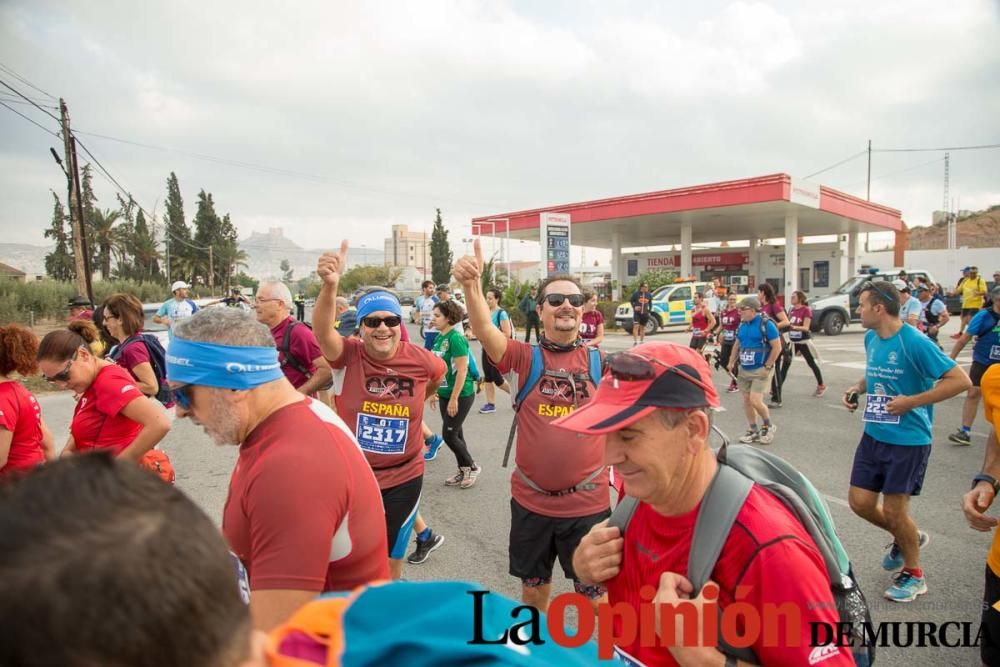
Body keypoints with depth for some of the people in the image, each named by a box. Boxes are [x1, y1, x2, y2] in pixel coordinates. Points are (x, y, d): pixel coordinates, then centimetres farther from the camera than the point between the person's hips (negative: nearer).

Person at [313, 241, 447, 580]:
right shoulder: (351, 354, -17)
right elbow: (322, 331, -39)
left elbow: (439, 376, 12)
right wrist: (330, 286, -56)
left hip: (403, 478, 0)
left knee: (389, 562, 18)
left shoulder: (421, 360, -13)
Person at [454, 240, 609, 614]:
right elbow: (484, 330, -28)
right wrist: (472, 284, -45)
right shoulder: (524, 357, -8)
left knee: (594, 591, 16)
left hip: (588, 502, -1)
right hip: (530, 499, 1)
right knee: (533, 586, 23)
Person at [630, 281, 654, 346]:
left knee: (642, 327, 13)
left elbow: (650, 303, 17)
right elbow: (631, 300, 5)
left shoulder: (649, 295, 4)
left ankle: (641, 342, 23)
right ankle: (635, 342, -12)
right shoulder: (636, 293, -8)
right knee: (636, 326, -13)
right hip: (637, 313, -4)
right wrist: (634, 307, -7)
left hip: (645, 313, 4)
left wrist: (649, 310, 11)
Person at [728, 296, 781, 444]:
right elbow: (737, 344, 18)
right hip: (744, 369, 7)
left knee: (755, 400, -12)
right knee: (746, 400, 8)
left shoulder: (766, 324, -14)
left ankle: (768, 427, 13)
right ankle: (753, 431, 21)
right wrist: (731, 362, 9)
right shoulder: (742, 324, 7)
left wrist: (767, 367, -16)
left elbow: (777, 347, -14)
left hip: (760, 370, -7)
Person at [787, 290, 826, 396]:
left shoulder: (806, 310, -12)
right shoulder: (791, 310, 7)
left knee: (811, 363, 2)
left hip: (804, 341, -6)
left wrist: (794, 327, -34)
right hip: (793, 341, 6)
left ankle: (821, 386, 16)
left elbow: (806, 327, -19)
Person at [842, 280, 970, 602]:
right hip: (873, 434, 7)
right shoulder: (871, 338, 4)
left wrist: (910, 402, -23)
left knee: (893, 509, 1)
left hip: (907, 439, -7)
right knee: (860, 501, 7)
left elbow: (960, 380, -20)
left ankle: (913, 574, 28)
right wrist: (858, 387, 2)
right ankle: (906, 537, 38)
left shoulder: (914, 342, -19)